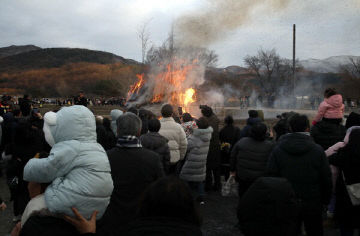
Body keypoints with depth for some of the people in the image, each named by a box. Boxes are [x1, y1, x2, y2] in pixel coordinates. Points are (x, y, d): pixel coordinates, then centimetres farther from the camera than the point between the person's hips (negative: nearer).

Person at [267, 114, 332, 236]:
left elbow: (272, 177, -6)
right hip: (312, 204, 0)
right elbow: (326, 179, -5)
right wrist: (325, 200, 8)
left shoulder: (277, 150, -7)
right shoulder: (318, 150, -9)